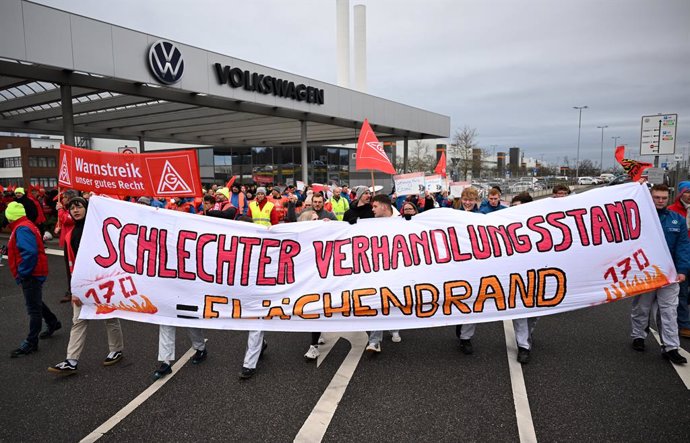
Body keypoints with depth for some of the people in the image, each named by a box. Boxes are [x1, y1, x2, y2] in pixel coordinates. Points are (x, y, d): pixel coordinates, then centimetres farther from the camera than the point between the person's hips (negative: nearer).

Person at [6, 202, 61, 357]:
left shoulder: (22, 229, -19)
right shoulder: (27, 226, 11)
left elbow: (30, 253, -30)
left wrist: (21, 273, -22)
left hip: (31, 274, -10)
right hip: (34, 272, 10)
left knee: (33, 307, -1)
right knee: (35, 303, 25)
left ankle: (31, 342, 7)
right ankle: (53, 323, 41)